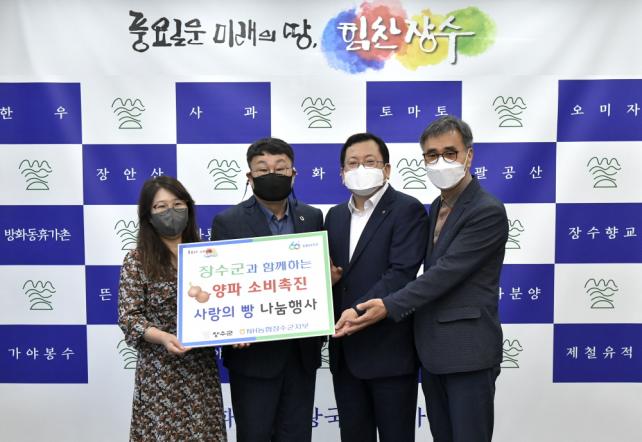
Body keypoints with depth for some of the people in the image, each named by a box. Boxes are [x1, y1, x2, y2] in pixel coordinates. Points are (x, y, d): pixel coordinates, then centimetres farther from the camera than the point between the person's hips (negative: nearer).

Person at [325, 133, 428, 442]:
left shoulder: (407, 210, -8)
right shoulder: (335, 216, 13)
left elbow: (401, 273, -19)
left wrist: (359, 311, -27)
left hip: (389, 349, -6)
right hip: (345, 351, 6)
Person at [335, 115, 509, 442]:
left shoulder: (488, 212, -15)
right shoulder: (437, 207, 12)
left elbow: (446, 272, -21)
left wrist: (389, 307, -23)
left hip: (468, 351, -8)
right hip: (432, 349, 8)